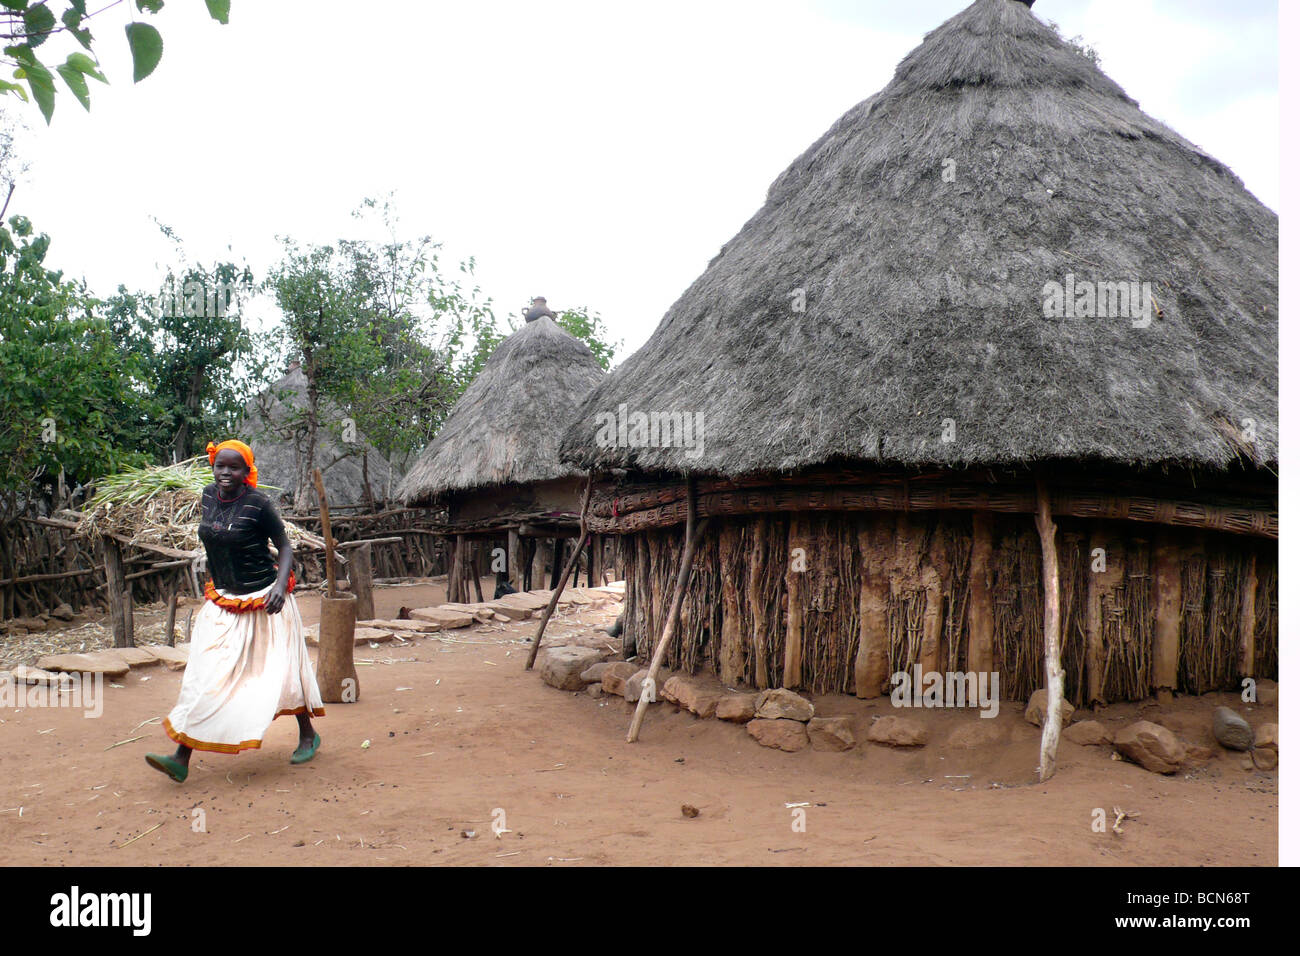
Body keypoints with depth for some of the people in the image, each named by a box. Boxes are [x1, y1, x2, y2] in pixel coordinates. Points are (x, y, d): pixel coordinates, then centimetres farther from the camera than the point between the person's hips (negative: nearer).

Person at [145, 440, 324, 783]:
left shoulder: (258, 504, -16)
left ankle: (308, 735, 27)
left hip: (264, 601, -5)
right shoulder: (209, 496, 1)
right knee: (205, 676, 0)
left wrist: (280, 584, -24)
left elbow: (285, 546, -9)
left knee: (282, 668, 7)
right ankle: (181, 758, -1)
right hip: (223, 603, 5)